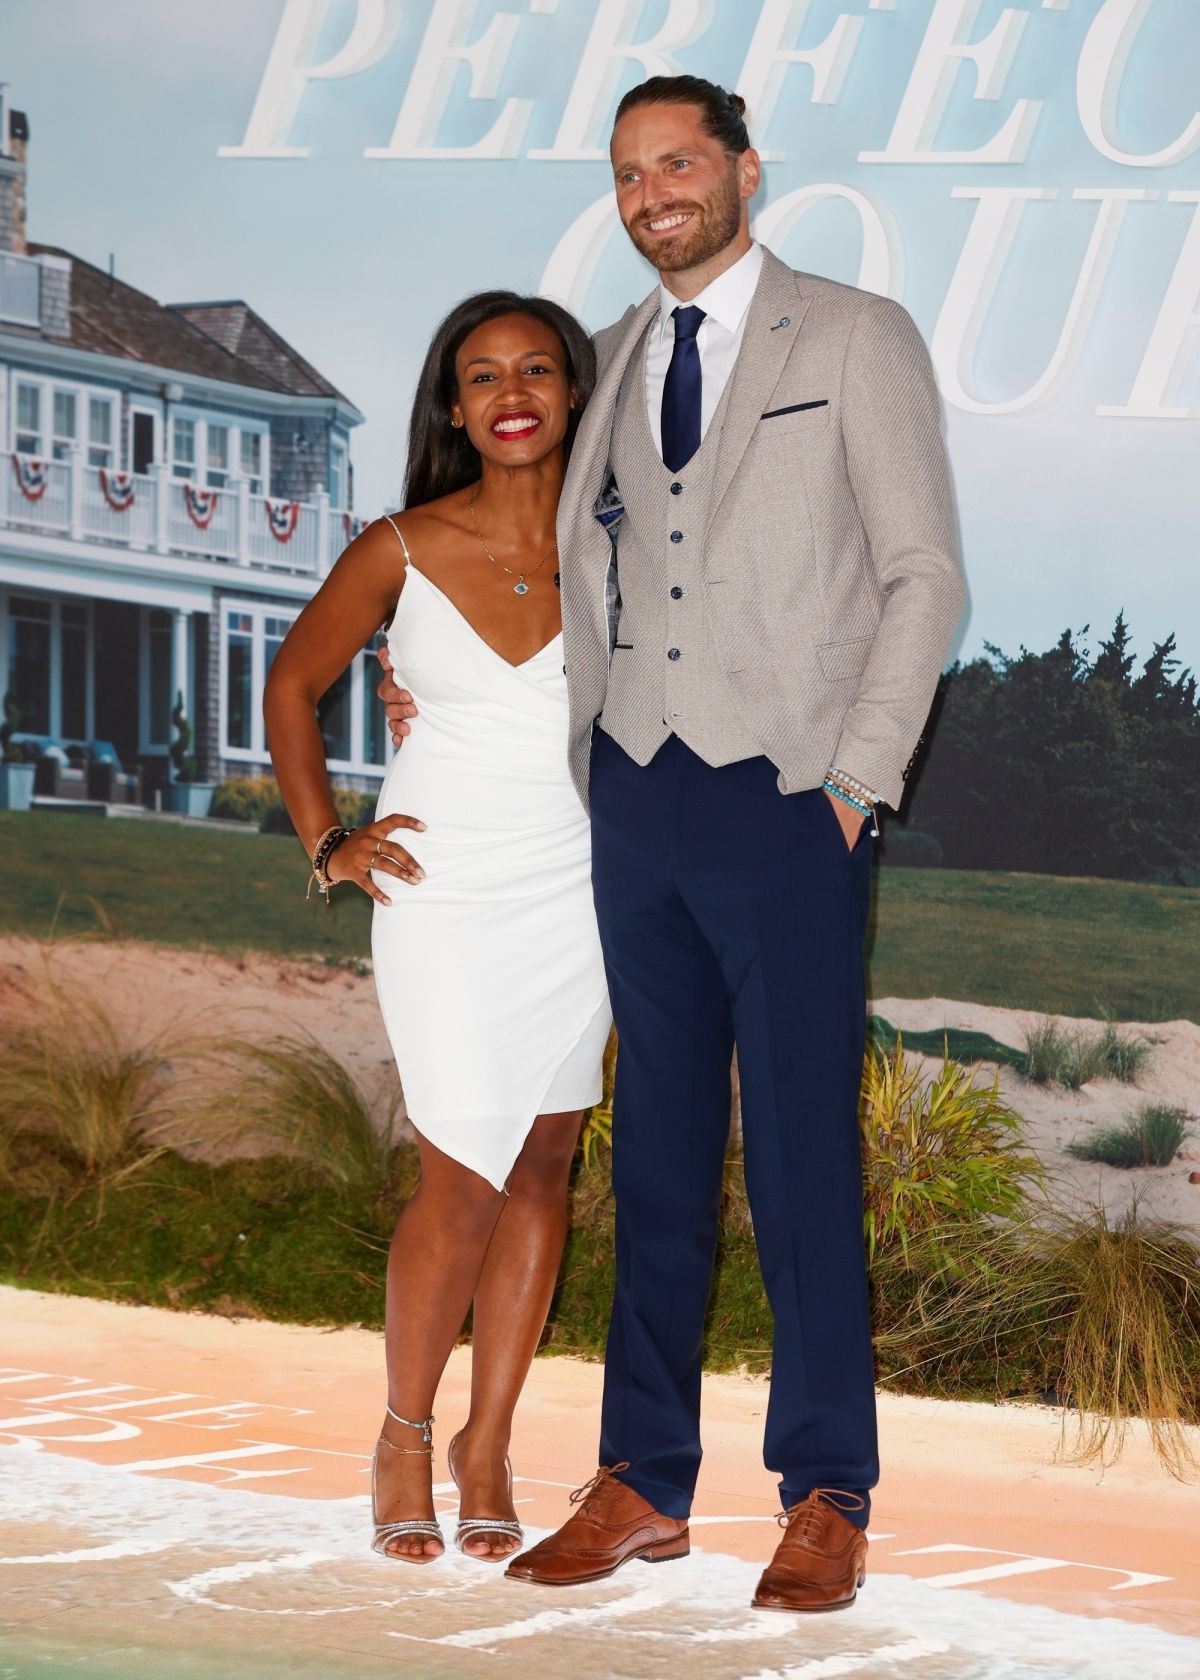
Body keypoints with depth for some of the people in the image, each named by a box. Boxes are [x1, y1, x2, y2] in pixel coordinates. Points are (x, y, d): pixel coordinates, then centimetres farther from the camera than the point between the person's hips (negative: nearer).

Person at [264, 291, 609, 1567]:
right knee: (464, 1174, -8)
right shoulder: (401, 552, -4)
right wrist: (324, 838, 2)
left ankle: (487, 1445, 17)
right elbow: (294, 683, 10)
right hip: (445, 891, -2)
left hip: (581, 887, 2)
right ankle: (405, 1433, 13)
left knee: (543, 1165, 4)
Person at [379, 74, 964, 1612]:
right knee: (656, 1149, 7)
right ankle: (643, 1484, 13)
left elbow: (922, 576, 0)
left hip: (783, 795, -4)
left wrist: (858, 779, -7)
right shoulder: (615, 359, 16)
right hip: (635, 792, 4)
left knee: (801, 1153, -3)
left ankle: (826, 1498, 5)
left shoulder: (855, 342, 2)